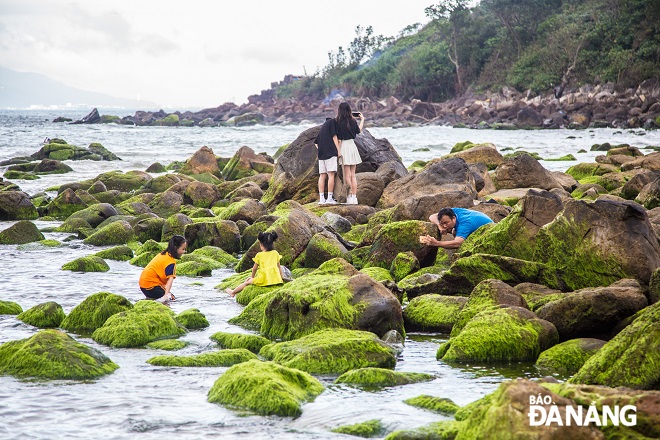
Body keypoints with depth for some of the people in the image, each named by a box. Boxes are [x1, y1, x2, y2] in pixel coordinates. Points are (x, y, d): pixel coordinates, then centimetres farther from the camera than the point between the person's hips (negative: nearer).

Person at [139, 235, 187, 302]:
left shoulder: (164, 254, 13)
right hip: (151, 285, -10)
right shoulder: (170, 261, -16)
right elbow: (170, 279, -27)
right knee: (171, 299, -11)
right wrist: (166, 294, -36)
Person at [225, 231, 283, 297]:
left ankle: (233, 292, 34)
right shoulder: (275, 253, 13)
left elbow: (254, 268, 14)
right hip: (276, 279, 4)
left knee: (247, 282, 19)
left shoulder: (259, 255, 4)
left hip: (264, 280, -3)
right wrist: (281, 278, 27)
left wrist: (252, 277, 31)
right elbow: (279, 267, 18)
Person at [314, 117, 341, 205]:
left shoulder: (323, 125, 26)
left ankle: (321, 198, -1)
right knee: (331, 175, -7)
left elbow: (316, 142, 26)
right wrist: (339, 150, -8)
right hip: (331, 152, -7)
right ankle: (329, 198, -12)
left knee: (322, 176, 3)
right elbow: (334, 136, -8)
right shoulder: (332, 121, 4)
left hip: (321, 154, 7)